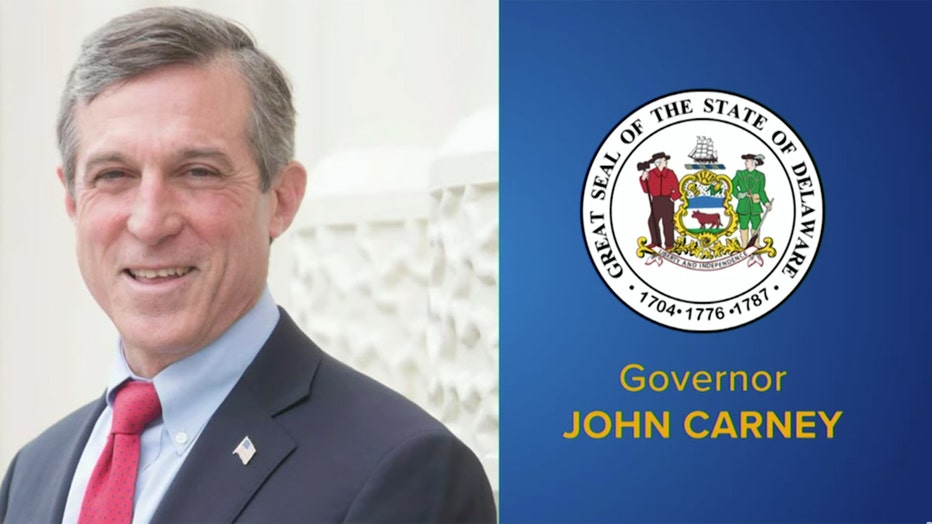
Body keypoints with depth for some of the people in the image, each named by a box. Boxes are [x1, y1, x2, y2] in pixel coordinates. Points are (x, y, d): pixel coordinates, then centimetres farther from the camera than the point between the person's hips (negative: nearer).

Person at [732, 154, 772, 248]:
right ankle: (744, 245, 10)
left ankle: (756, 244, 10)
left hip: (755, 205, 0)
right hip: (743, 205, 0)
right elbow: (733, 185, 14)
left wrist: (766, 203, -9)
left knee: (756, 225, 1)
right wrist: (738, 195, 1)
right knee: (743, 224, 2)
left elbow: (761, 191, 2)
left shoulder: (760, 176, 1)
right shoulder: (740, 174, 4)